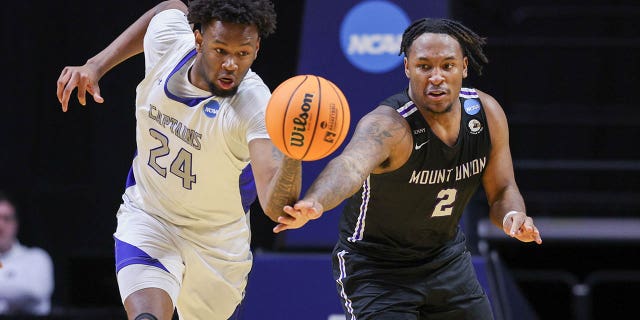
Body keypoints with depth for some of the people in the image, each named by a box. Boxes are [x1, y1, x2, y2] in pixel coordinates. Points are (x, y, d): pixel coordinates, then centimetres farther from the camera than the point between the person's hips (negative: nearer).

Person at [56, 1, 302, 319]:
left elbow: (276, 206, -46)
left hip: (218, 242, -1)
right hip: (147, 218, 1)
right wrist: (95, 66, 5)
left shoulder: (254, 106, -33)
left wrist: (294, 152, -67)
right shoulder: (168, 39, -20)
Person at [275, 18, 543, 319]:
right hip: (376, 269, -6)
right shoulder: (387, 125, -32)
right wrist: (313, 204, -76)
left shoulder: (486, 113, -11)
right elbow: (350, 165, -54)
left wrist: (512, 216, -24)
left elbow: (502, 192, 1)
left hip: (447, 259, 6)